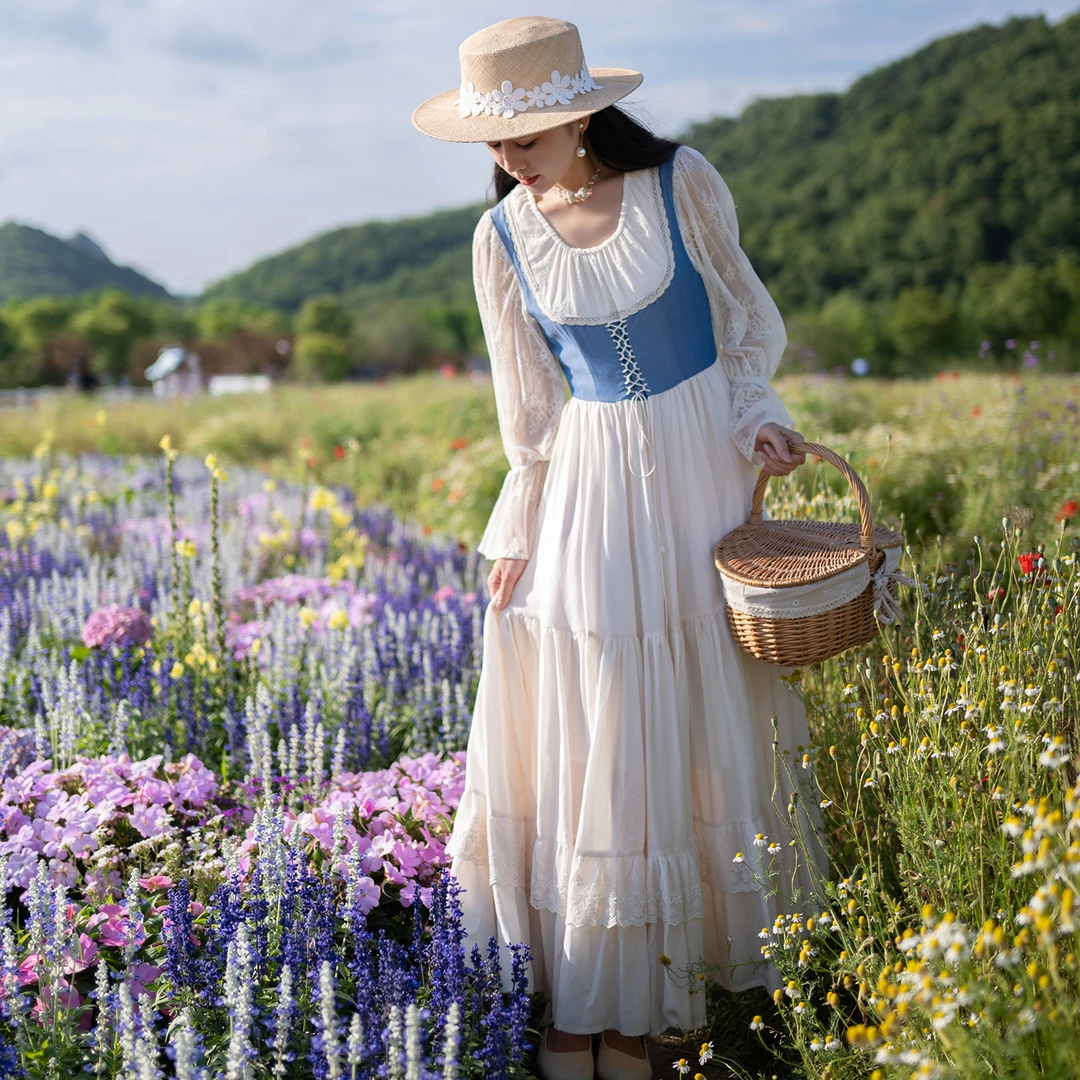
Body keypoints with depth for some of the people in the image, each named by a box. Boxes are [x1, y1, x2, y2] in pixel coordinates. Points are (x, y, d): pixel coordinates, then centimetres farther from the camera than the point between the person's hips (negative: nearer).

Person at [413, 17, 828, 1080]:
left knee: (707, 720, 8)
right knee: (589, 737, 2)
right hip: (588, 487, 1)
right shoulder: (502, 238, -4)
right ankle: (585, 995, 14)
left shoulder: (682, 184, -8)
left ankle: (734, 951, 24)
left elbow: (749, 323, 5)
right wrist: (523, 539, 3)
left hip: (703, 467, 0)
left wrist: (757, 417, -10)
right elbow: (530, 408, 3)